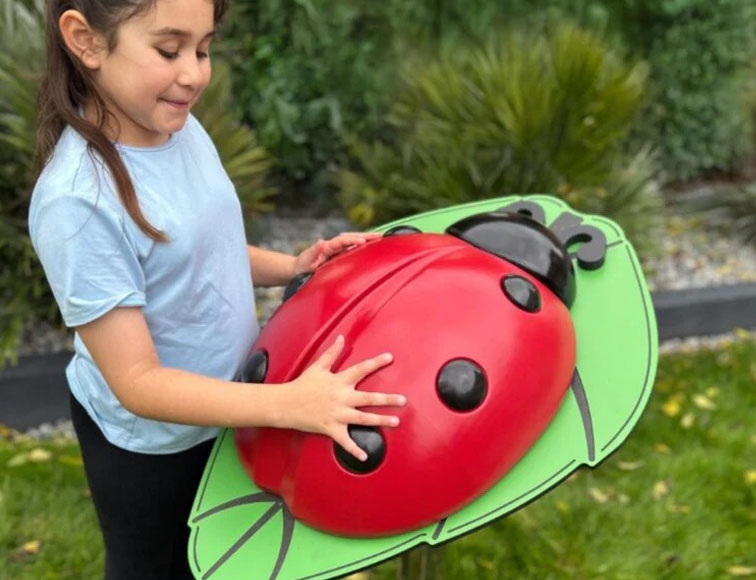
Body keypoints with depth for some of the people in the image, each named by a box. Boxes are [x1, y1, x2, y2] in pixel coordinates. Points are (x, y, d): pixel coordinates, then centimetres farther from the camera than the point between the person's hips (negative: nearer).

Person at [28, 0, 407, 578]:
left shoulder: (180, 127, -10)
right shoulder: (79, 201, -33)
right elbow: (137, 382, -29)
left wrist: (293, 268, -8)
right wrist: (288, 404, -37)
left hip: (218, 405, 6)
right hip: (148, 438, -6)